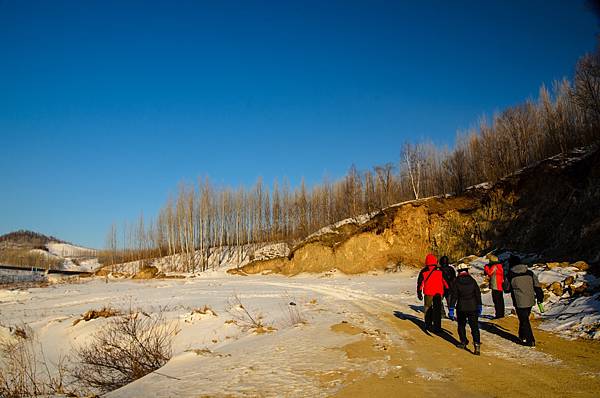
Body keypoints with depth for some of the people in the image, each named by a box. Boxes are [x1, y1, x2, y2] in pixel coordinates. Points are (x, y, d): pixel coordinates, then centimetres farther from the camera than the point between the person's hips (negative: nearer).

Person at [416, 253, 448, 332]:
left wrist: (419, 293, 10)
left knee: (428, 309, 15)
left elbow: (420, 282, 1)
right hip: (438, 293, 0)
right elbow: (445, 281, 0)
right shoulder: (440, 271, -5)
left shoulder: (423, 271, -3)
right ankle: (437, 326, 6)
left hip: (428, 293, 0)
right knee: (437, 310, 7)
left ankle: (428, 325, 20)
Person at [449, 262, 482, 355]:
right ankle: (477, 344, -14)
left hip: (461, 308, -2)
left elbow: (453, 296, -6)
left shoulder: (456, 282, -5)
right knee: (474, 326, 1)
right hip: (472, 307, 2)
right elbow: (478, 295, 9)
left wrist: (451, 309, -3)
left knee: (461, 325, 17)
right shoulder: (473, 281, 4)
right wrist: (479, 307, 19)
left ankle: (464, 342, 24)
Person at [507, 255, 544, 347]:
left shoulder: (511, 275, -9)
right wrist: (540, 297, 16)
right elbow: (537, 286, 7)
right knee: (525, 319, 21)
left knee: (524, 321, 4)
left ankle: (530, 341, 5)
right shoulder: (529, 273, 3)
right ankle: (523, 337, 32)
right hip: (530, 301, 5)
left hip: (519, 302, -5)